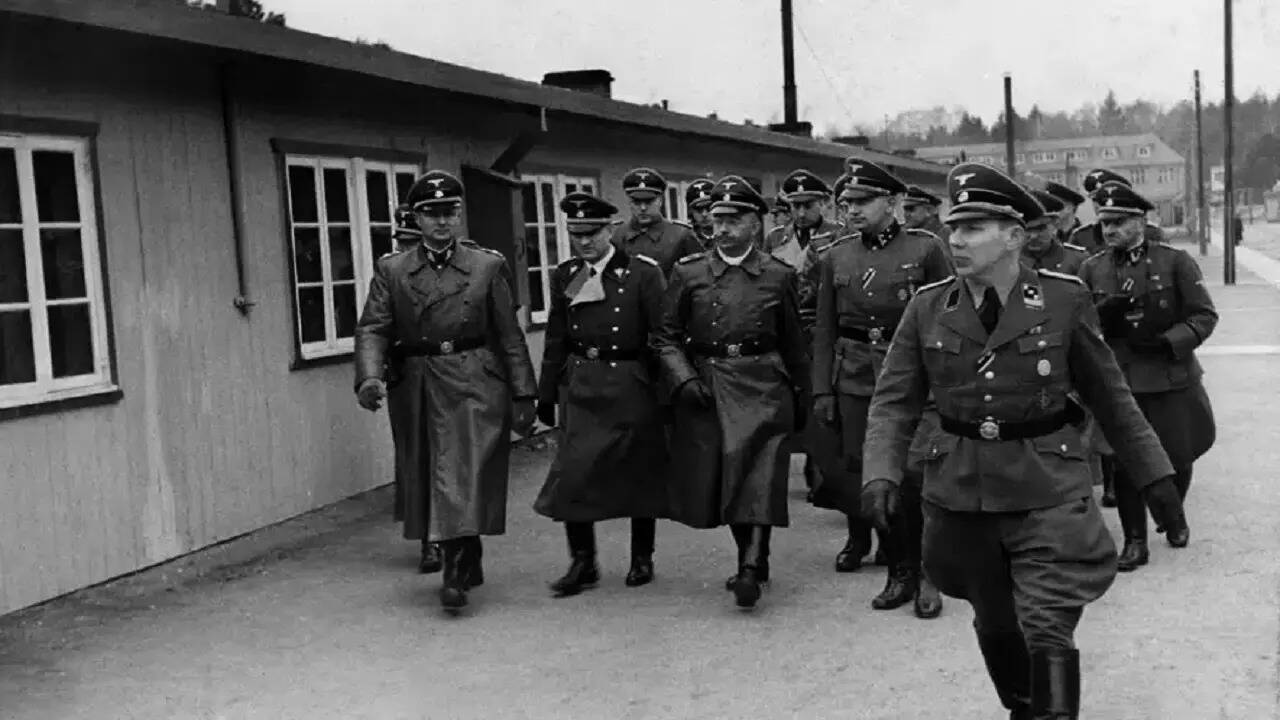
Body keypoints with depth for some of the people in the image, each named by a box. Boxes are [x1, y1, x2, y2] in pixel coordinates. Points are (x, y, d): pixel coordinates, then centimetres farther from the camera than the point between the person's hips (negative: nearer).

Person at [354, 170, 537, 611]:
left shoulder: (487, 266, 5)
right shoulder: (392, 271, 8)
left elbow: (510, 337, 4)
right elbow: (373, 328, -2)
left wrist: (523, 396, 0)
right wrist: (369, 377, -20)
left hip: (477, 386, -3)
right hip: (422, 389, 3)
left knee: (465, 477, -11)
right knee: (430, 479, 9)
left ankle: (457, 575, -8)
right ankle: (467, 565, 26)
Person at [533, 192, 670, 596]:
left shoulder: (642, 272, -7)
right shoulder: (565, 276, 6)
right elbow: (556, 339, 11)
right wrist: (546, 396, 11)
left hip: (631, 386, -3)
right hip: (580, 388, 3)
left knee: (640, 473, 8)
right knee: (571, 473, -5)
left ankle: (642, 558, 25)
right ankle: (582, 563, 7)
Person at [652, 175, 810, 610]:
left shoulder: (778, 276, 4)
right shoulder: (688, 273, 3)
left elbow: (793, 345, 12)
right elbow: (666, 337, 5)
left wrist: (801, 394, 17)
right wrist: (685, 379, -9)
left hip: (763, 388, -1)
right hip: (706, 389, 2)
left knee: (760, 477, -12)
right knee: (716, 480, 7)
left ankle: (751, 569, -10)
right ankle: (752, 558, 26)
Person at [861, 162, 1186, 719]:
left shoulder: (1064, 299, -6)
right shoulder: (927, 307, -2)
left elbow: (1109, 396, 3)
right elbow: (894, 401, -2)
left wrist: (1154, 474, 4)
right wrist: (881, 473, -17)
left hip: (1047, 489, -3)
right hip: (960, 491, 3)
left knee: (1047, 632, -9)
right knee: (994, 624, 18)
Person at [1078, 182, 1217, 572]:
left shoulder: (1175, 261, -2)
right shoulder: (1091, 269, 4)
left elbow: (1204, 315, -3)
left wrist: (1167, 341, -18)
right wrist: (1102, 315, -14)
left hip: (1173, 377, -1)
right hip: (1117, 379, 1)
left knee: (1178, 457, 9)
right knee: (1126, 462, -1)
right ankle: (1135, 541, 13)